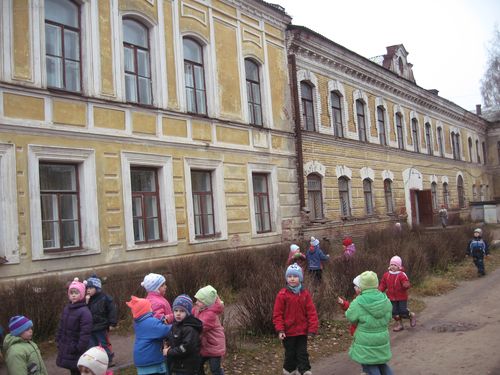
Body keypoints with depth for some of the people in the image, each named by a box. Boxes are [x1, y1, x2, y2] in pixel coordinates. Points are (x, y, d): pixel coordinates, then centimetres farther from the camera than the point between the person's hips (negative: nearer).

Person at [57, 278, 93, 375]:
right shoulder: (66, 308, 7)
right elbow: (61, 327, 14)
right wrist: (59, 342, 9)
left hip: (76, 351, -7)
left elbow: (85, 334, -20)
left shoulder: (84, 312, -17)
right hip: (66, 349, 7)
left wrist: (79, 349, -20)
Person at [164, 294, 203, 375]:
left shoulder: (189, 329, -20)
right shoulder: (175, 325, 8)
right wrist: (166, 347, 2)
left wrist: (169, 352, -19)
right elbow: (171, 340, 23)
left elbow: (187, 347, -28)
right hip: (175, 366, 9)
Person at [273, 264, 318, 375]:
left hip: (302, 331, 2)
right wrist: (280, 330, -14)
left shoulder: (305, 293, -4)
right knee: (290, 353, 13)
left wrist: (312, 328, -7)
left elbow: (311, 312, -3)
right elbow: (277, 314, -10)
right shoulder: (282, 294, -12)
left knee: (302, 353, 10)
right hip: (288, 331, -2)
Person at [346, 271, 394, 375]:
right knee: (381, 364, 24)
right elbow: (388, 317, 10)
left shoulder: (358, 303, -20)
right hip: (382, 341, 5)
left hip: (366, 343, -5)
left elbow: (350, 317, -3)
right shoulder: (386, 300, -5)